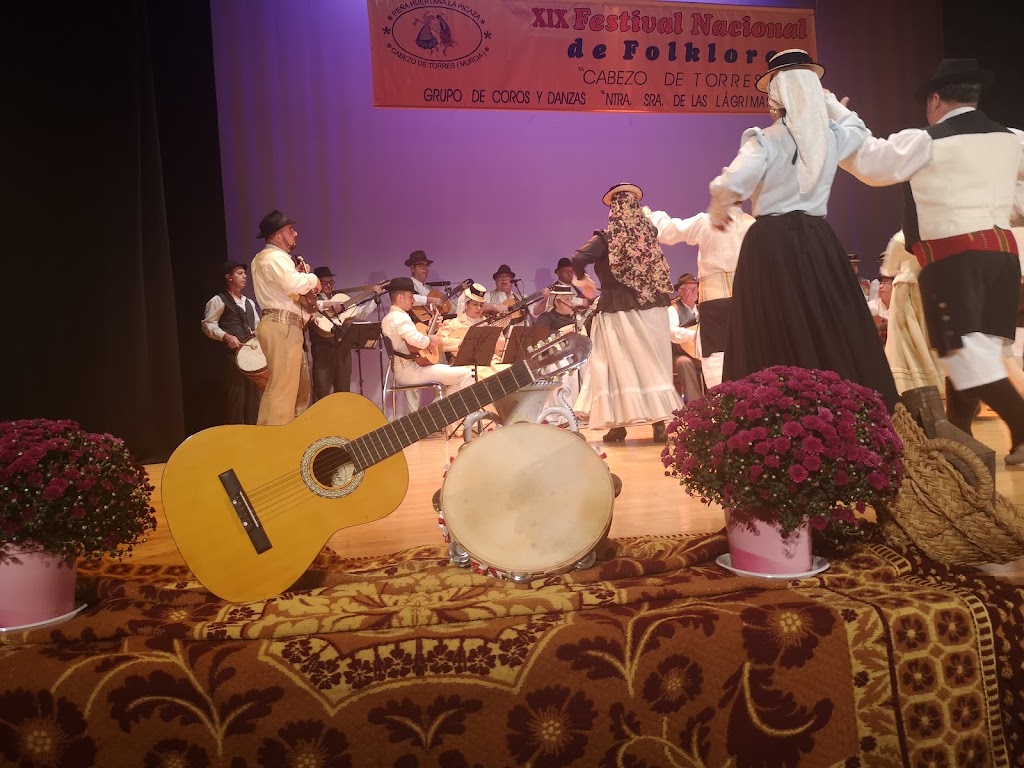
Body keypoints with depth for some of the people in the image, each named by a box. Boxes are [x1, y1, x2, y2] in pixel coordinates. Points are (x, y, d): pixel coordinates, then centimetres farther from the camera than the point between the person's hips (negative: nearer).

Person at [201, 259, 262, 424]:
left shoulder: (249, 302, 23)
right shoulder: (218, 300, 0)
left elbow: (257, 324, 25)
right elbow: (208, 324, -6)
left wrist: (258, 333, 2)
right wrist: (226, 336, -21)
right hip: (234, 353, -7)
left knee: (253, 392, 7)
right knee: (237, 393, -9)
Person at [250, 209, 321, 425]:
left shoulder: (263, 258, 24)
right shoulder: (275, 257, -10)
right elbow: (294, 285, -27)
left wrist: (299, 273, 17)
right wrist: (312, 278, -8)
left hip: (282, 326, 11)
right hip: (282, 327, -11)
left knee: (301, 385, 15)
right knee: (283, 387, -13)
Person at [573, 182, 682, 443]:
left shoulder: (607, 238, -9)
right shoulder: (649, 234, 5)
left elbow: (578, 258, -18)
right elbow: (658, 272, 15)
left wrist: (581, 276, -2)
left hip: (618, 310, -3)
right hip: (652, 309, 4)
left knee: (619, 365, 3)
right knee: (652, 363, 8)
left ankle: (618, 424, 6)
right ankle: (659, 422, 7)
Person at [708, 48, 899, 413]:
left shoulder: (765, 140, -8)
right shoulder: (832, 136, 7)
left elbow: (730, 185, -21)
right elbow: (858, 129, 32)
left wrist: (718, 212, -1)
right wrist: (826, 99, 36)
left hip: (770, 243, -4)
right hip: (817, 240, 4)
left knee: (775, 339, 0)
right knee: (834, 333, 10)